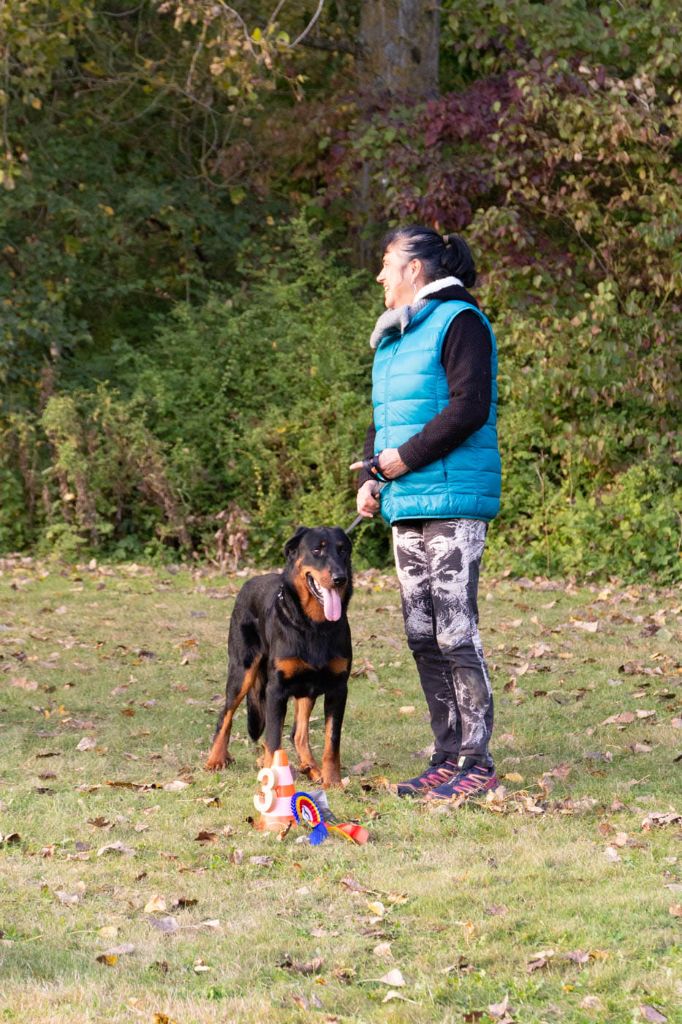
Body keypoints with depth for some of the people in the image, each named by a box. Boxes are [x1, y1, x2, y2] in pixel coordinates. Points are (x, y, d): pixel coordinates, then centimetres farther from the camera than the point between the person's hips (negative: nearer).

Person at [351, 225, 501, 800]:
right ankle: (447, 756, 14)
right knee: (422, 635, 9)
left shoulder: (458, 322, -8)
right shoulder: (396, 335, 20)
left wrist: (405, 458, -15)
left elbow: (470, 408, -17)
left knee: (455, 632, -10)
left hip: (452, 503, -9)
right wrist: (369, 478, 10)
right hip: (406, 504, 9)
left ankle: (477, 762, -5)